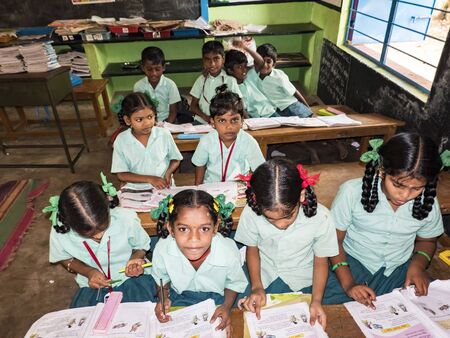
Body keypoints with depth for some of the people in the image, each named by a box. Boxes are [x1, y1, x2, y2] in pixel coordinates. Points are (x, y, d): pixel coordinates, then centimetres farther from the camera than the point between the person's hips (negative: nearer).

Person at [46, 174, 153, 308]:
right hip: (93, 286, 3)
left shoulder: (127, 219, -23)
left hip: (131, 279, -2)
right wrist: (88, 272, -15)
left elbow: (141, 247, -3)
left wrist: (135, 259, -25)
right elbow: (65, 258, 2)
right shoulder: (59, 233, -19)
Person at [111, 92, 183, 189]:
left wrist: (168, 173, -12)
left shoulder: (164, 134, -5)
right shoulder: (121, 141, -7)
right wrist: (149, 179, -15)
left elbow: (175, 159, 8)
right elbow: (121, 175, -4)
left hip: (163, 185, 0)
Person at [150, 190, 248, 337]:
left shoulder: (229, 253, -32)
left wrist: (227, 306, -21)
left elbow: (234, 283, -7)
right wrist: (164, 298, -20)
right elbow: (162, 278, -4)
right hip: (178, 298, 0)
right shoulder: (162, 250, -30)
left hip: (215, 298, 0)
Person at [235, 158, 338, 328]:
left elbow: (321, 260, -10)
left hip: (299, 279, 0)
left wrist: (316, 300, -20)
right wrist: (256, 286, -15)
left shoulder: (321, 218, -27)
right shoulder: (250, 213, -26)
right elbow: (252, 249, -6)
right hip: (263, 273, 1)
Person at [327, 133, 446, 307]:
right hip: (351, 263, -3)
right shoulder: (352, 192, -19)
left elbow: (426, 240, 14)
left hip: (399, 269, 4)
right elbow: (334, 240, -10)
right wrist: (348, 283, -20)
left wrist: (418, 265, -7)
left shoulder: (428, 203, -8)